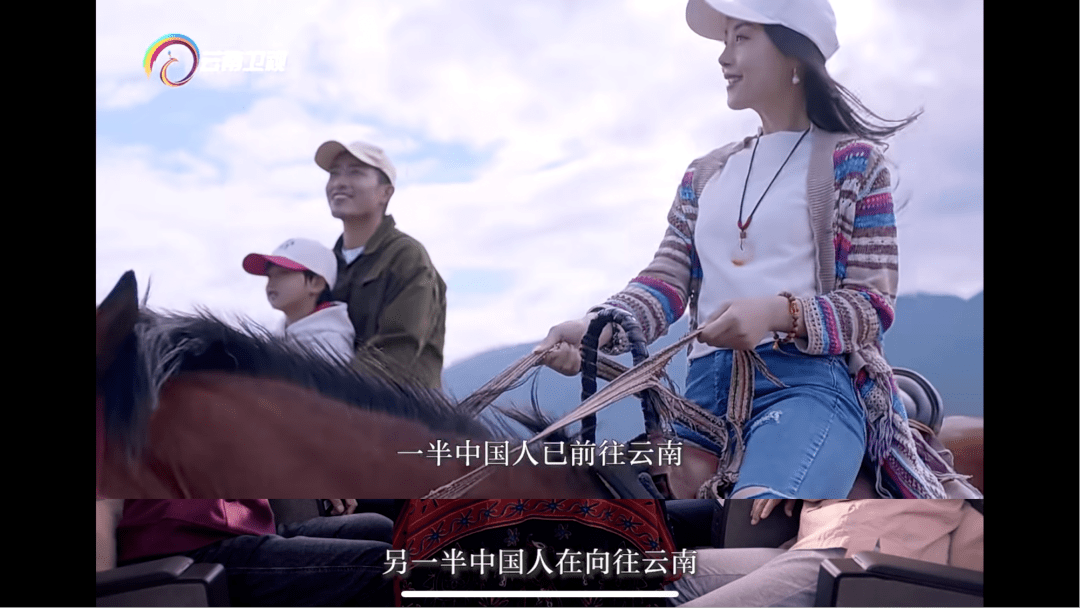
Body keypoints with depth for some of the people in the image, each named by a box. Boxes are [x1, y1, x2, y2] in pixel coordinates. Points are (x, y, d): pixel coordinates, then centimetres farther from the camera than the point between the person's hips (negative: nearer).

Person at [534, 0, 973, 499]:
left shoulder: (853, 162, 6)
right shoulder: (704, 174, 21)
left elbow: (874, 305, 0)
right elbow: (665, 284, 10)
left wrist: (779, 313, -20)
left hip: (811, 382, -5)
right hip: (707, 387, 6)